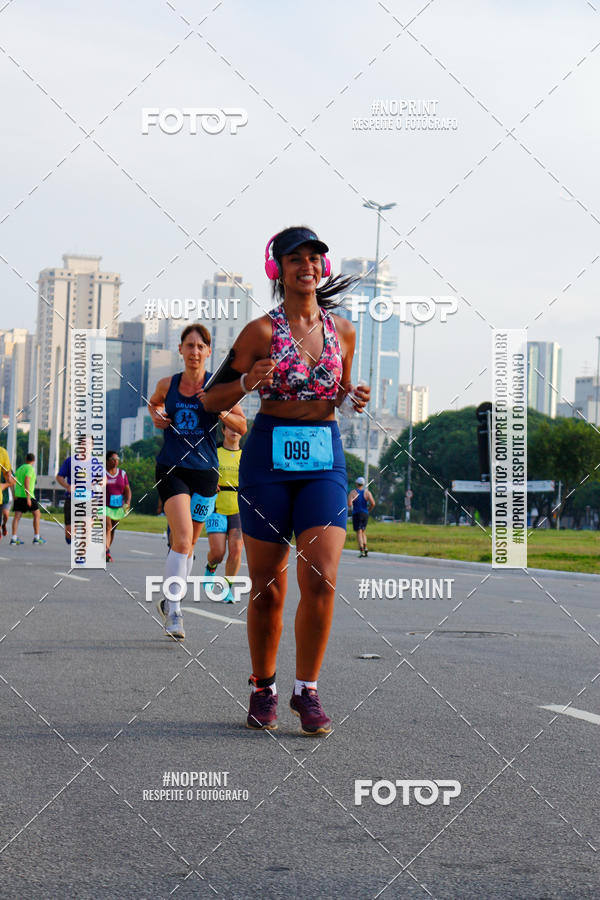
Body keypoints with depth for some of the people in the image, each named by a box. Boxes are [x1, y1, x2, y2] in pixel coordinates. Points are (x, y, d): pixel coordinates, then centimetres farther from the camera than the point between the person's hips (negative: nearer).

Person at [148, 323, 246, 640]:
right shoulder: (168, 384, 7)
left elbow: (241, 427, 2)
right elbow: (154, 402, 30)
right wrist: (156, 415, 8)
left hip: (204, 470, 1)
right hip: (172, 468, -1)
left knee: (186, 544, 10)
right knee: (183, 538, -19)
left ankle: (169, 600, 31)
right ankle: (174, 611, -17)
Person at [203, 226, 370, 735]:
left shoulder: (342, 330, 9)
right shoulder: (262, 331, -2)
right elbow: (212, 400, 1)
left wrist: (355, 398, 2)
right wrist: (246, 383, -19)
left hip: (325, 458, 2)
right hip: (269, 456, -2)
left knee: (321, 580, -12)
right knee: (267, 588, 3)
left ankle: (307, 689, 2)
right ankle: (263, 687, 22)